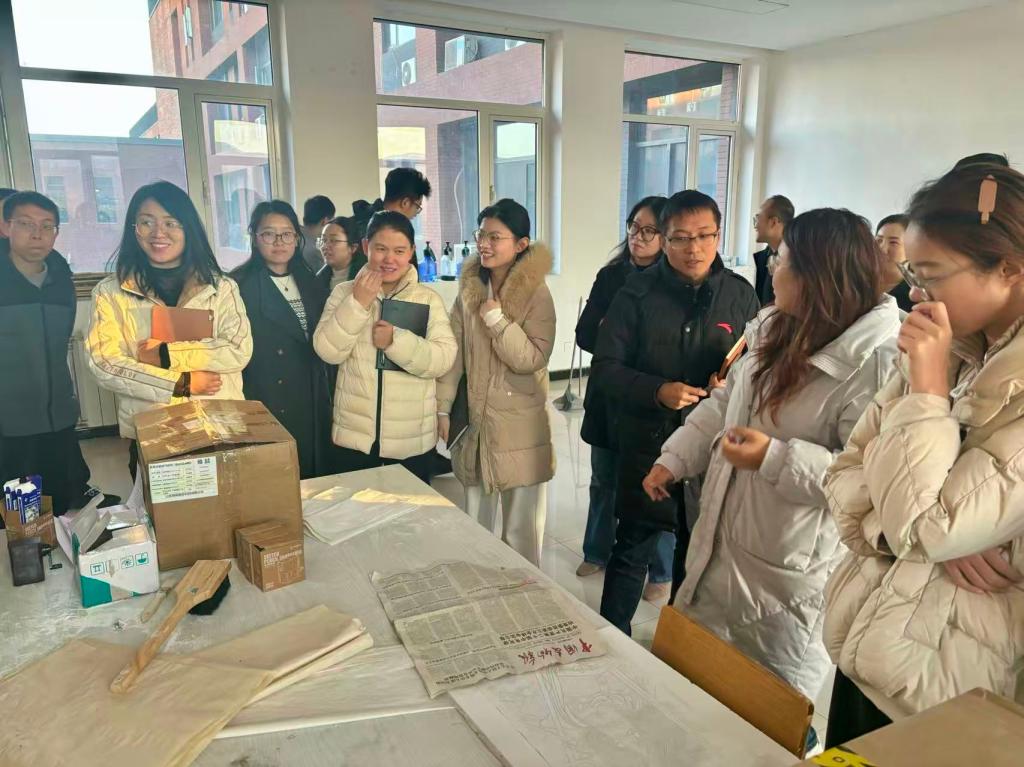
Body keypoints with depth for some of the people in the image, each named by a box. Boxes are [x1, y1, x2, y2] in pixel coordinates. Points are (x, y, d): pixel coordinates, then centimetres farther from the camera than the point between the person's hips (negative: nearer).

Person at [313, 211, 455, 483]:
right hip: (355, 435, 1)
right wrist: (358, 303, -17)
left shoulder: (429, 299, -1)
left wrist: (396, 341, -24)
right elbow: (327, 351, -9)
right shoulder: (344, 293, 2)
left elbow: (444, 358, -11)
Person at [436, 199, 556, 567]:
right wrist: (442, 407, 4)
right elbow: (454, 352, 6)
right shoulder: (469, 287, 4)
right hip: (475, 420, 5)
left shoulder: (536, 293, -11)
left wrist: (497, 319, -24)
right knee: (475, 524, 18)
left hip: (520, 428, -5)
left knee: (520, 530, 6)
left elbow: (533, 359, -17)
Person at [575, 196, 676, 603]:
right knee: (604, 480, 18)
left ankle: (662, 573, 24)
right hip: (608, 396, 5)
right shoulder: (610, 275, 4)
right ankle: (597, 553, 38)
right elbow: (585, 335, 1)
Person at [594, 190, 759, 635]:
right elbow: (605, 366, -6)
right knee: (632, 551, 8)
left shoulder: (739, 294, 1)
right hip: (647, 443, -2)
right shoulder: (638, 293, -5)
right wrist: (657, 391, -21)